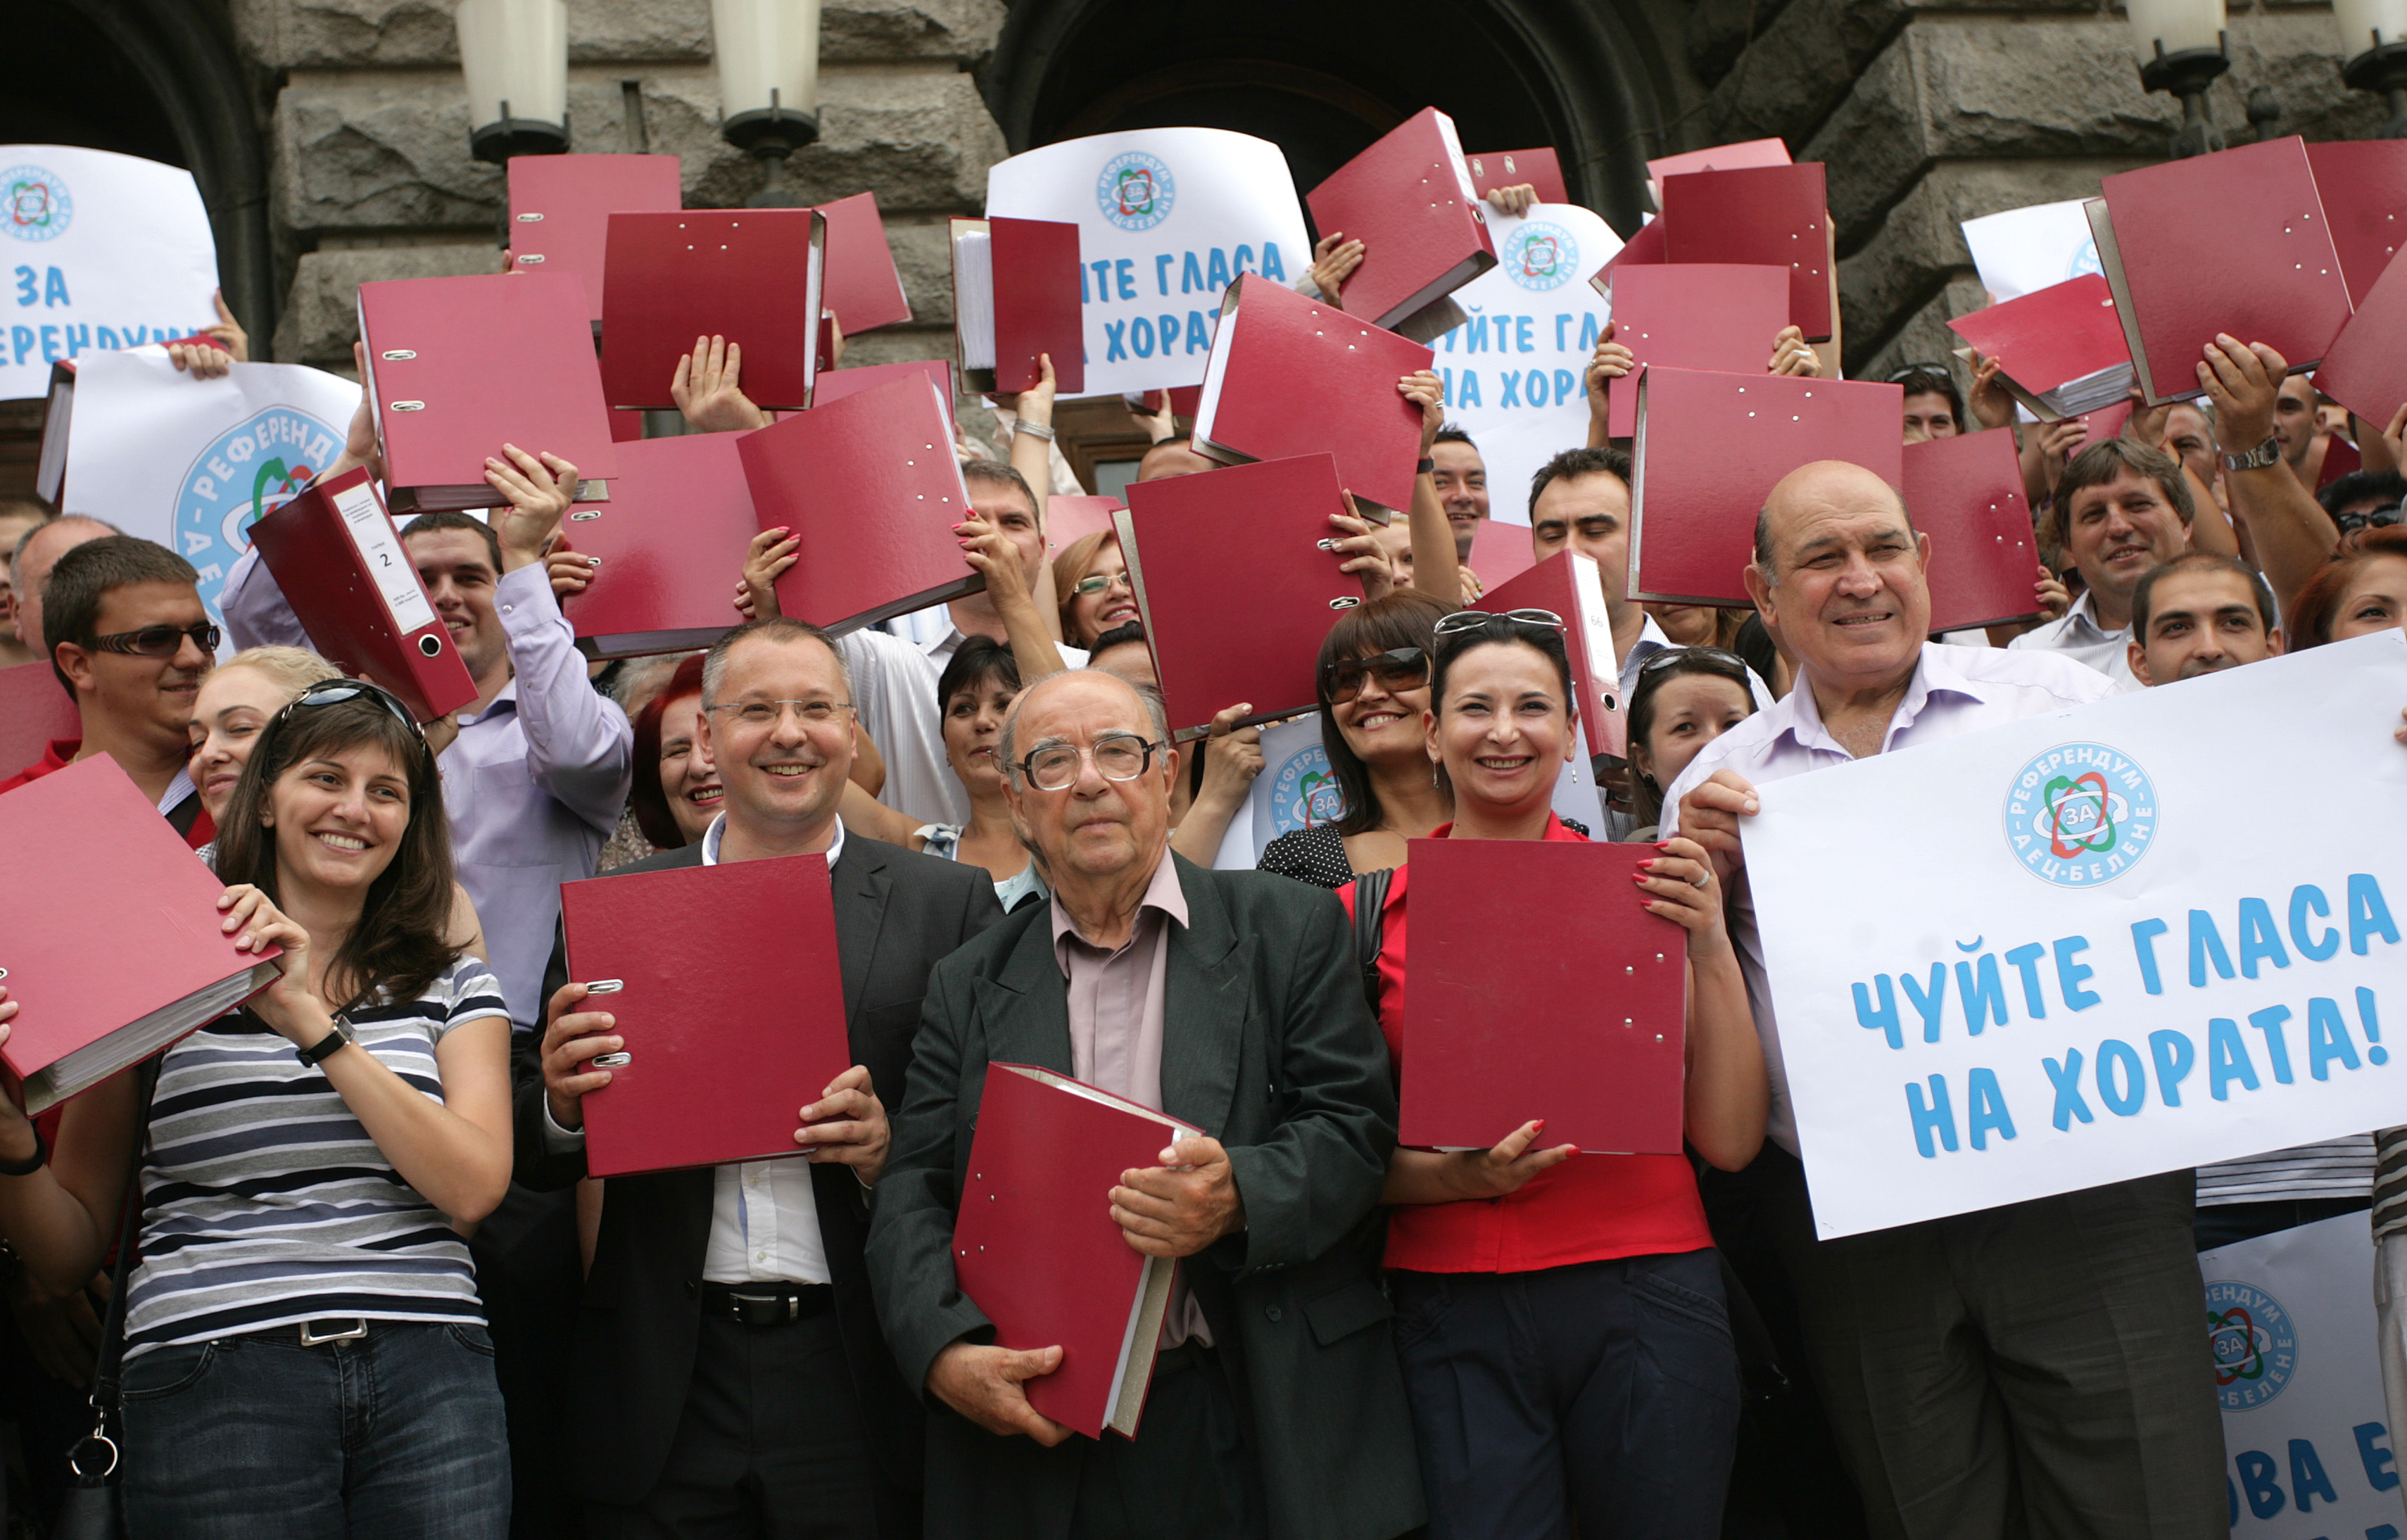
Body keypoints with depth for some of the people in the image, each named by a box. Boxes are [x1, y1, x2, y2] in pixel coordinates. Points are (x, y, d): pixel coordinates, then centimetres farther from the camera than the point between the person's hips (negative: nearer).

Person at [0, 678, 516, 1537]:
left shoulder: (454, 987, 12)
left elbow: (473, 1188, -6)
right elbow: (72, 1248, 10)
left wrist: (310, 1021, -8)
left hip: (427, 1378, 1)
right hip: (213, 1385, -1)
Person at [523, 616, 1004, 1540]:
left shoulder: (948, 903, 3)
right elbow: (533, 1159, 11)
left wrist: (892, 1151, -16)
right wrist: (562, 1105, -11)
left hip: (858, 1386, -1)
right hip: (666, 1393, 1)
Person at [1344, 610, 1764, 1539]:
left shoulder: (1641, 890, 4)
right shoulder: (1367, 913, 5)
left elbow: (1730, 1142, 1)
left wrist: (1712, 949, -9)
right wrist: (1454, 1175, -11)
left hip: (1643, 1298, 0)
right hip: (1453, 1315, 0)